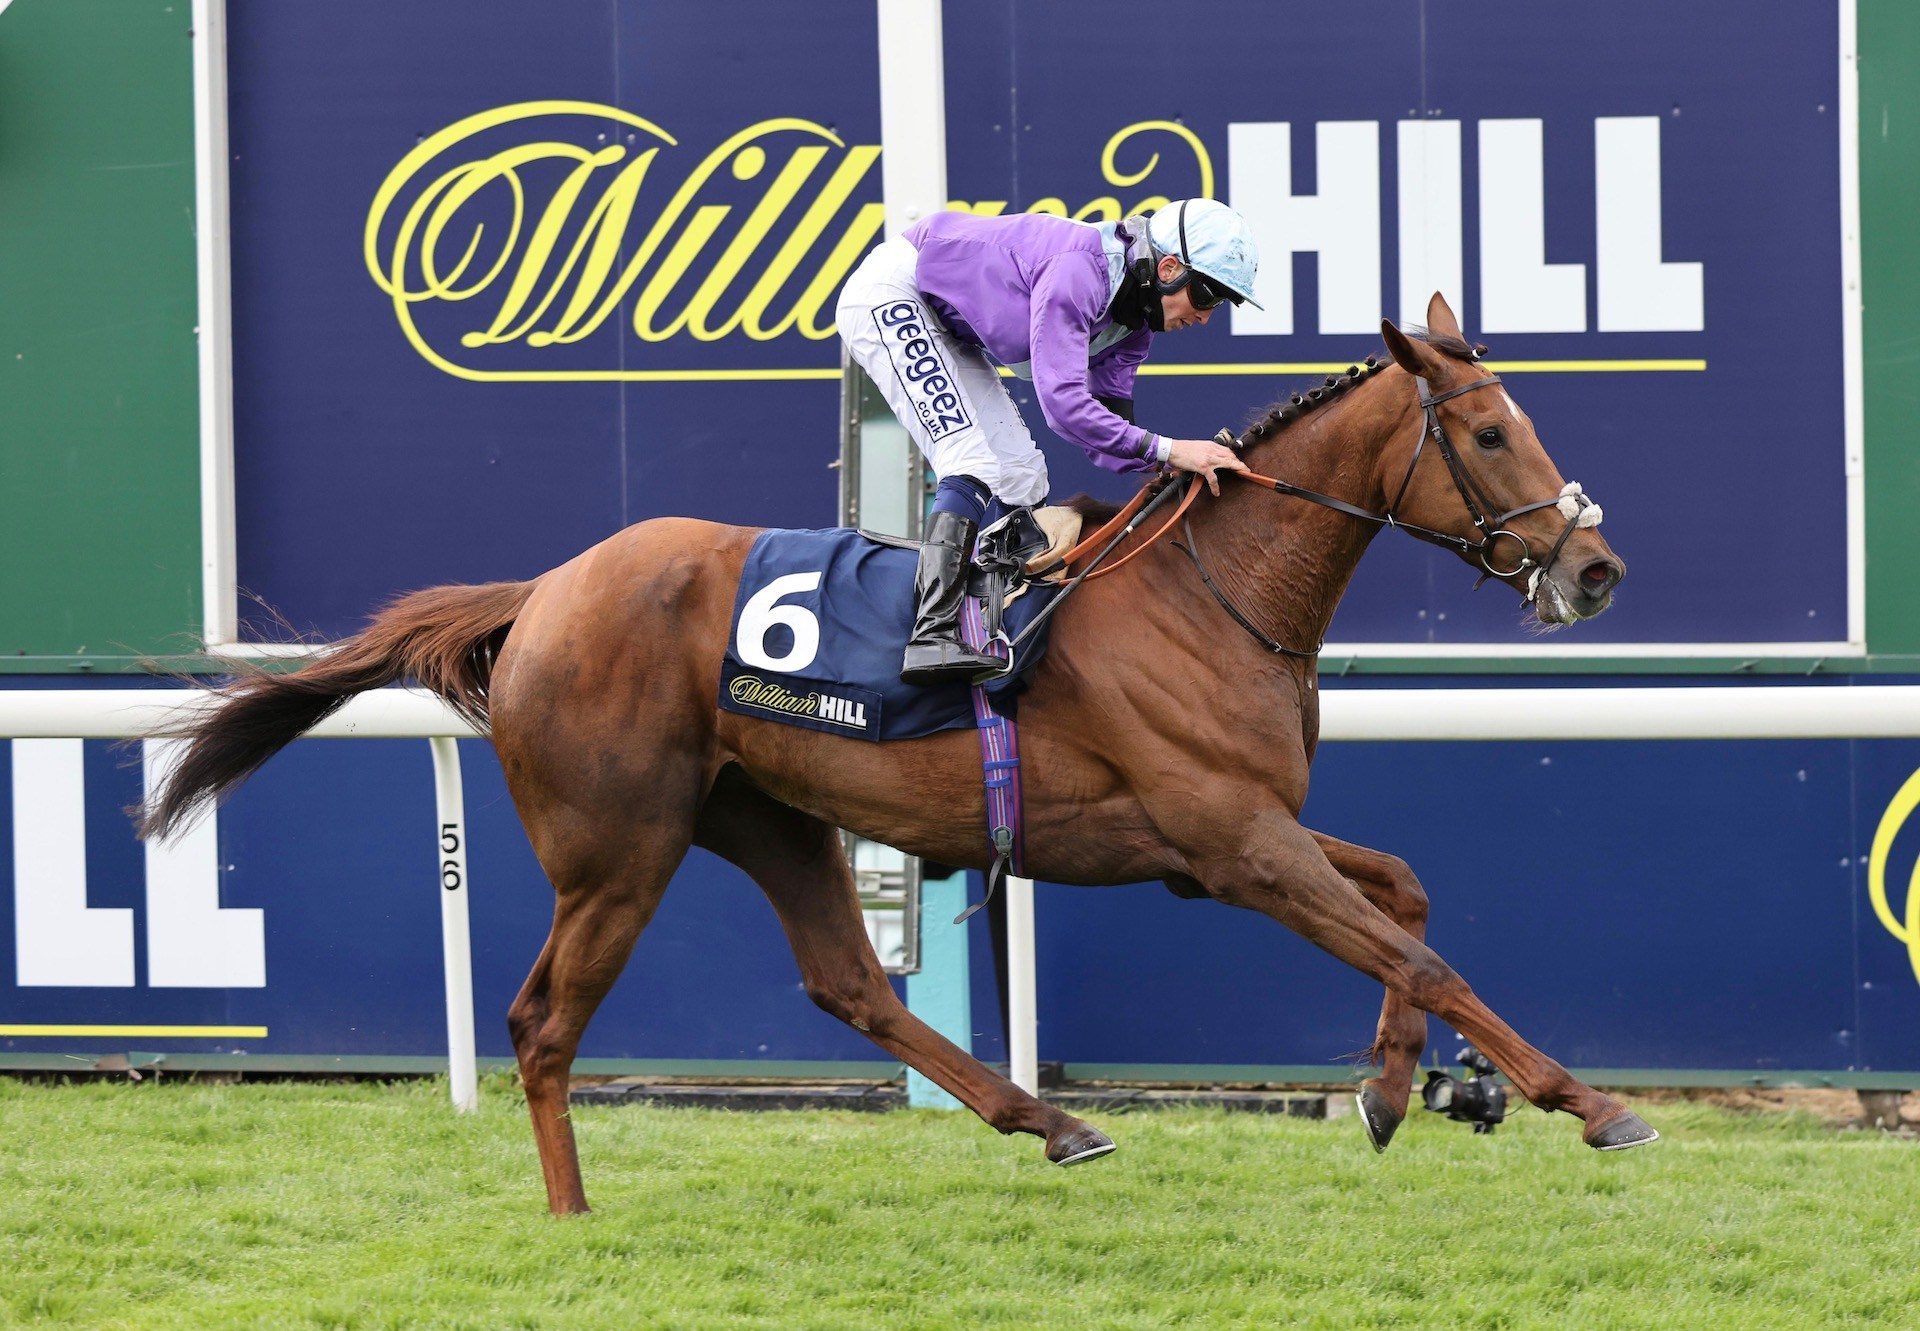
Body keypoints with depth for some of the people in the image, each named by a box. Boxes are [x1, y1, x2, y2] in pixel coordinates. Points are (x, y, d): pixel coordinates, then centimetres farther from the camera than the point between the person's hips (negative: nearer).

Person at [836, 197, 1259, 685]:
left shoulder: (1133, 323, -2)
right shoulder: (1076, 273, -31)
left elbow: (1108, 419, 1)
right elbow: (1063, 404, -38)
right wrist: (1167, 451, -38)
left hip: (946, 327, 10)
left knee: (1019, 479, 5)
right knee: (971, 466, -23)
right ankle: (932, 637, -32)